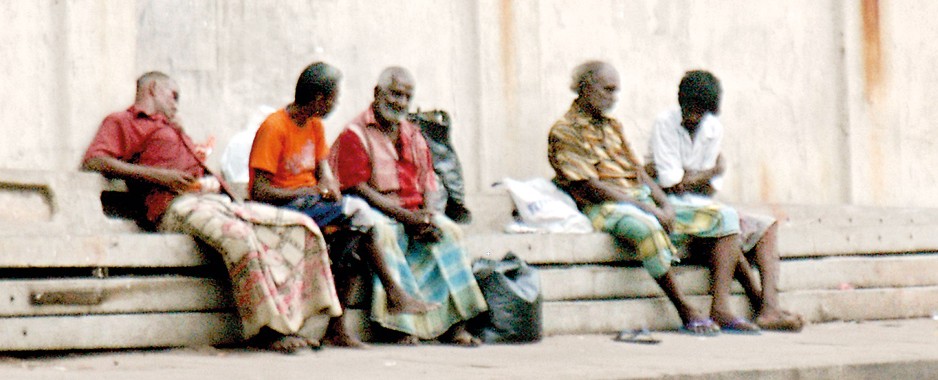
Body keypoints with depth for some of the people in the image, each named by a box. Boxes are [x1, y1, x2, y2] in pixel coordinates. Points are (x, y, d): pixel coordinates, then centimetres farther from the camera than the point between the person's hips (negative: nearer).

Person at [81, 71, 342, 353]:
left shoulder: (172, 128, 39)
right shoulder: (121, 123, 13)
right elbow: (93, 161, -6)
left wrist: (214, 180, 11)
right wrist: (159, 176, -13)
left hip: (218, 200, 8)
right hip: (176, 204, -8)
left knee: (302, 226, -7)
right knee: (239, 236, -37)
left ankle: (287, 318, -16)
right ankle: (265, 329, -31)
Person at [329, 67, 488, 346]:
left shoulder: (413, 137, 19)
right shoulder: (355, 134, -4)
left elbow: (428, 185, 14)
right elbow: (357, 188, -14)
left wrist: (427, 218, -9)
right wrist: (405, 216, -20)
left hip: (413, 215, 6)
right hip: (377, 213, -6)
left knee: (448, 230, -18)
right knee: (383, 232, -37)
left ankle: (453, 324, -21)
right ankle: (406, 325, -37)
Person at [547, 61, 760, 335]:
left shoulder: (612, 127, 23)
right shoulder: (563, 132, -3)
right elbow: (592, 188, -12)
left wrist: (665, 205, -1)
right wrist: (647, 209, -16)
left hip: (644, 202, 8)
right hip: (607, 209, -8)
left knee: (725, 217, -6)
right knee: (647, 229, -43)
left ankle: (720, 309, -17)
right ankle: (686, 312, -27)